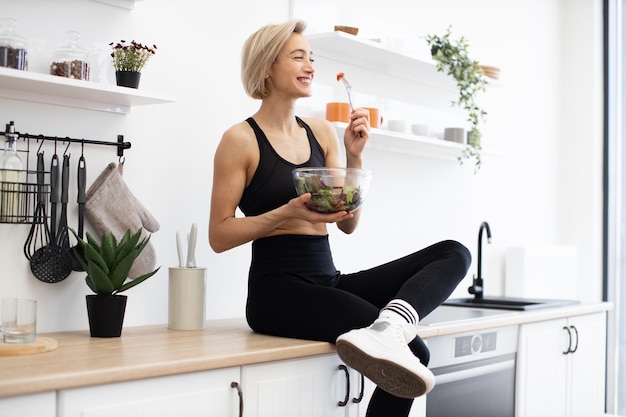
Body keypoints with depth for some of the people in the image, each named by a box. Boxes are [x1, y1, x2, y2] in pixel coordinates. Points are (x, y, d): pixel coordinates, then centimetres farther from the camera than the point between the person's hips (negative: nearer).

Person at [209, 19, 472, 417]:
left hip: (329, 282, 8)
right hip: (279, 289, -8)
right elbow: (219, 235, -6)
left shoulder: (322, 132, 13)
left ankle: (388, 326, -39)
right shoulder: (241, 139, -3)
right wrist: (287, 212, -19)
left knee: (454, 253, -18)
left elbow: (349, 223, 11)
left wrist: (354, 156, -3)